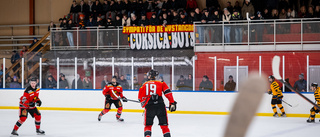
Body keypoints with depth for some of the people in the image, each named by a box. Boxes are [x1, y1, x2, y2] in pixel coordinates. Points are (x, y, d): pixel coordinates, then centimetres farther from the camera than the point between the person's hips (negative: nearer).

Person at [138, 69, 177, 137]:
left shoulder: (144, 85, 16)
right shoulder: (161, 83, 12)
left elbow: (140, 98, 17)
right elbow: (168, 93, 0)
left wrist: (144, 105, 31)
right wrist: (172, 103, -1)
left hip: (149, 106, 1)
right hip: (160, 105, -1)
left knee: (148, 125, 13)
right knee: (164, 125, 8)